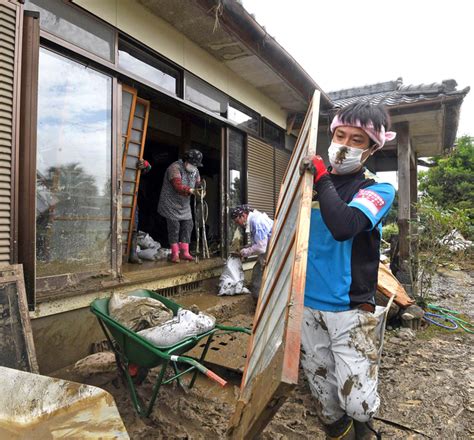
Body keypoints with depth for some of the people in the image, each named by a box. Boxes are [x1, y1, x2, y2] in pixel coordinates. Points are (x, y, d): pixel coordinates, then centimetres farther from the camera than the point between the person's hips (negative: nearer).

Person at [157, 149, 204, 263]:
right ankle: (175, 253, 5)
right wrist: (191, 191, -45)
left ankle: (184, 252, 8)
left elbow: (197, 185, 5)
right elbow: (178, 186, -32)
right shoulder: (175, 168, -20)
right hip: (171, 203, -7)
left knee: (187, 226, 1)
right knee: (174, 227, -6)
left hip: (184, 204, 7)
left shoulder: (195, 171, 5)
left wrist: (200, 190, -20)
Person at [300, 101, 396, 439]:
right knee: (322, 388, 16)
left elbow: (343, 226, -27)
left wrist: (322, 178, -18)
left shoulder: (379, 189, -6)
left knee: (357, 402, -2)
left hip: (349, 310, -3)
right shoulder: (312, 182, 5)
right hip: (308, 303, 4)